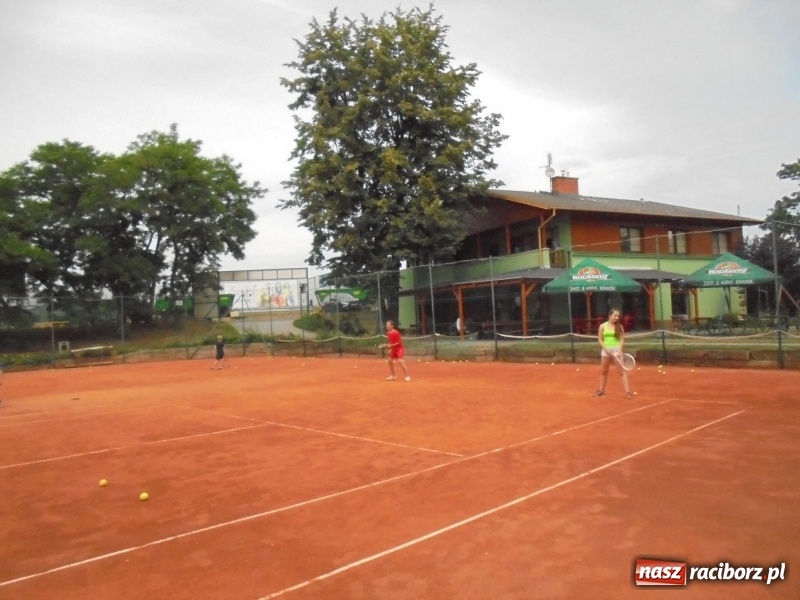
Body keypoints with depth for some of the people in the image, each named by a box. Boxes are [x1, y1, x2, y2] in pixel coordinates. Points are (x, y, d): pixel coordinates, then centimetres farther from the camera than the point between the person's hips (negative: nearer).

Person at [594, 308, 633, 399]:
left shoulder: (619, 326, -1)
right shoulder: (603, 326, -1)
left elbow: (622, 339, -2)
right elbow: (600, 339, 1)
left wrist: (619, 349, -16)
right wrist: (606, 349, -10)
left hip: (616, 350, -2)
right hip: (605, 350, 2)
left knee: (622, 371, -5)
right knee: (603, 372, 13)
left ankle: (627, 391, -4)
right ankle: (601, 390, 27)